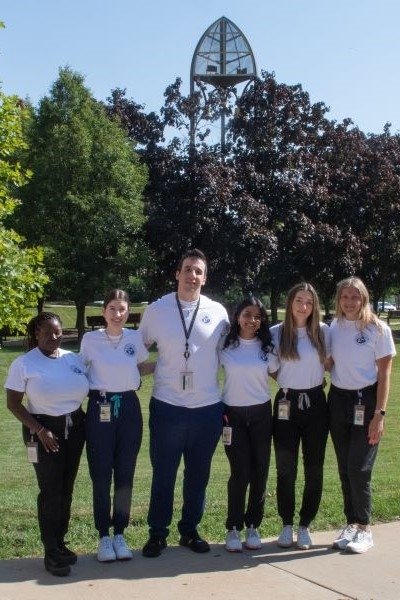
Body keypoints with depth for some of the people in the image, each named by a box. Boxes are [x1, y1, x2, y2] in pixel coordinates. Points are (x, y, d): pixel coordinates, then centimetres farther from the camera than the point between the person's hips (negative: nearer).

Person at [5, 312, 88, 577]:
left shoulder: (74, 359, 4)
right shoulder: (24, 364, -8)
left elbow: (88, 389, 10)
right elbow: (13, 403, -7)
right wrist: (39, 430, -14)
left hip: (74, 427, 5)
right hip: (44, 430, -4)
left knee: (66, 489, 11)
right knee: (51, 491, -3)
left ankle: (61, 543, 25)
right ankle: (51, 552, 7)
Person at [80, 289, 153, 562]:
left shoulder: (136, 338, 2)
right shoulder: (90, 339, -4)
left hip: (129, 408, 2)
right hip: (100, 409, -2)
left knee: (125, 475, 7)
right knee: (101, 476, 1)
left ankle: (120, 534, 19)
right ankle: (104, 536, 14)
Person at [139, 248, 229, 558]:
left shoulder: (218, 312, 2)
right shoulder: (156, 310, -2)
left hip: (208, 407, 2)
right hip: (167, 406, -2)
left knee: (199, 474, 13)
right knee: (163, 474, 7)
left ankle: (190, 530, 28)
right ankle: (157, 533, 21)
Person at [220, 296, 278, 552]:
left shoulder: (267, 348, 4)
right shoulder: (226, 347, -2)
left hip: (261, 414, 2)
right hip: (233, 415, -2)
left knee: (260, 471, 2)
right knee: (240, 472, -5)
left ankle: (253, 526, 16)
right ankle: (234, 528, 8)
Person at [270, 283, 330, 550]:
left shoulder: (323, 332, -2)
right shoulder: (276, 333, -3)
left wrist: (316, 379, 3)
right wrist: (288, 381, 0)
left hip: (315, 403, 1)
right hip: (287, 404, 0)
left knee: (314, 468, 6)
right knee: (286, 468, 5)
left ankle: (305, 526, 19)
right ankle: (287, 525, 19)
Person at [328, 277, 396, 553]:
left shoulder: (378, 329, -7)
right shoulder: (334, 328, 4)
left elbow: (384, 374, -7)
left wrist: (379, 414, -12)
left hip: (365, 401, -4)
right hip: (338, 400, 4)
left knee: (359, 469, -5)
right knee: (344, 468, 9)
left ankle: (365, 529, 9)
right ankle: (351, 523, 22)